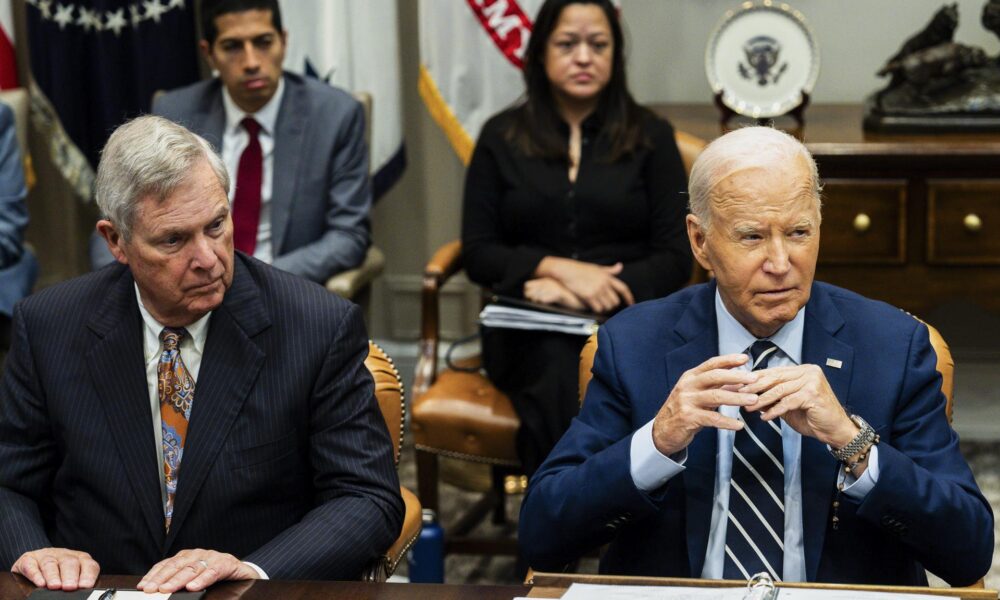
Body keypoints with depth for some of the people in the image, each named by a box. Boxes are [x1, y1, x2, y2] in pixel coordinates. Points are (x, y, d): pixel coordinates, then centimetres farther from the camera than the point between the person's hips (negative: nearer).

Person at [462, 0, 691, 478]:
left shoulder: (651, 137, 9)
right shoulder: (502, 137, 11)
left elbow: (675, 260, 2)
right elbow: (477, 253, 6)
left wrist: (590, 292, -13)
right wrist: (560, 268, -13)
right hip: (529, 326, 1)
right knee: (559, 380, -36)